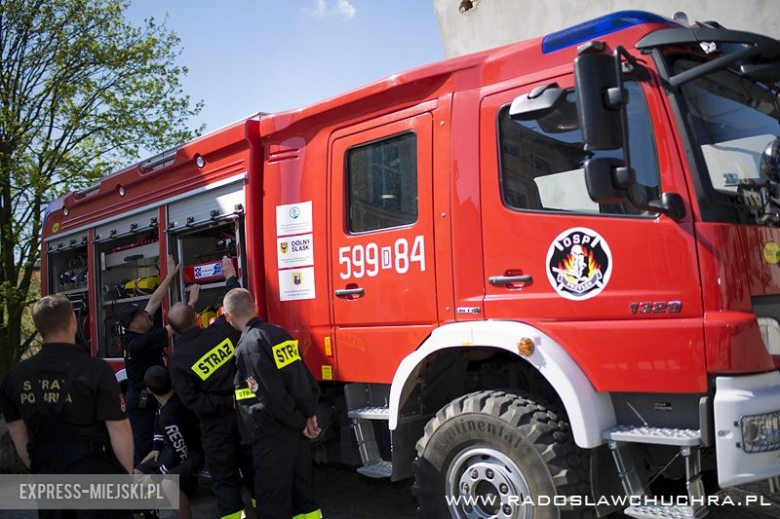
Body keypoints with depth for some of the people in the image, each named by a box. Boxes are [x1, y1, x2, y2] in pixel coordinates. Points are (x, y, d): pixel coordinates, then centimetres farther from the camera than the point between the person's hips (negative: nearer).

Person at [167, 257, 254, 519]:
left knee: (224, 477, 8)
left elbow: (193, 402, -15)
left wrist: (227, 404, -10)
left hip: (216, 423, -3)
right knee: (253, 468, 16)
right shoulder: (222, 330, -9)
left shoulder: (177, 360, -12)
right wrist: (230, 277, 21)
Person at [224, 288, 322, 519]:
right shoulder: (279, 333, 8)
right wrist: (309, 415, 10)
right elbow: (306, 376, 11)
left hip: (273, 434, -8)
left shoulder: (249, 344, -16)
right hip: (297, 429, 8)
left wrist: (300, 423, -9)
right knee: (302, 491, 17)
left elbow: (272, 394, -20)